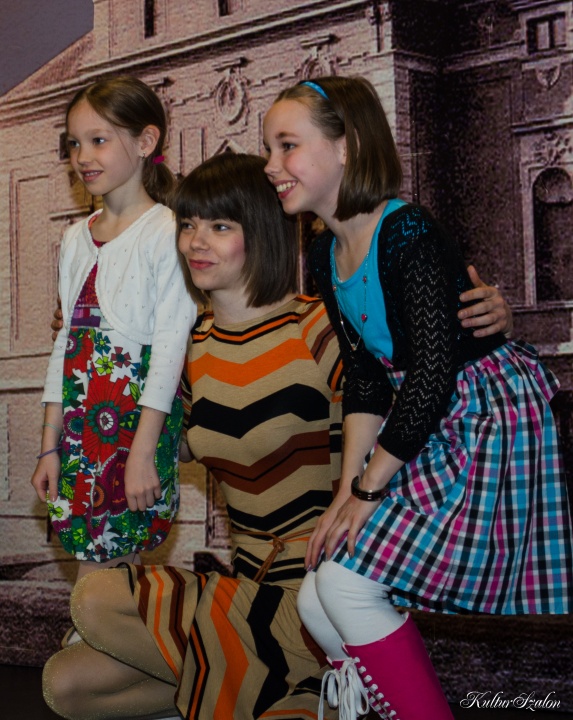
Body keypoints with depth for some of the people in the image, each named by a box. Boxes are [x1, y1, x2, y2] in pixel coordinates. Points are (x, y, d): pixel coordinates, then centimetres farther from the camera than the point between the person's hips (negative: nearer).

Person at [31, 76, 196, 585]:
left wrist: (143, 451, -17)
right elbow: (66, 343, 15)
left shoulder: (167, 233, -8)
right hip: (80, 427, 6)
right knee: (87, 553, 7)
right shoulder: (75, 239, 13)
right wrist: (50, 445, 13)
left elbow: (169, 348, -13)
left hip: (139, 416, -6)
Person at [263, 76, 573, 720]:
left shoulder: (408, 234, -19)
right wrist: (347, 490, 1)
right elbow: (364, 381, 9)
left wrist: (368, 489, -15)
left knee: (344, 580, -14)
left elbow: (432, 375, -21)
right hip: (425, 428, 8)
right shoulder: (326, 255, 7)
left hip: (491, 422, -8)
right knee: (316, 603, 2)